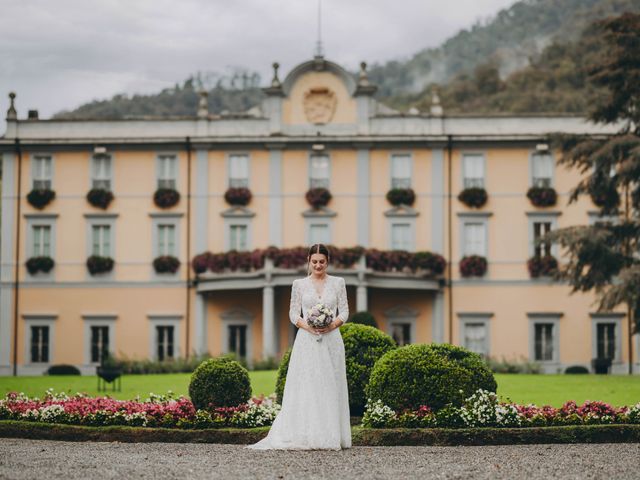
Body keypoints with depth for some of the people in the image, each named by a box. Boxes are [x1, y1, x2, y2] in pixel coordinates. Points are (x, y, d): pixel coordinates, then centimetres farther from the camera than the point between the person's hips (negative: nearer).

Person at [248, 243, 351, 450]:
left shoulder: (338, 283, 8)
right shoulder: (299, 284, 7)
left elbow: (344, 311, 6)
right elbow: (293, 313, 5)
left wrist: (333, 325, -12)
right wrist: (307, 326, -13)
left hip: (331, 340, 1)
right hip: (307, 341, -1)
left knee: (330, 387, 0)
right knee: (305, 388, -5)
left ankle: (329, 436, 4)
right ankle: (306, 436, -5)